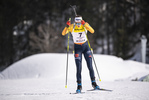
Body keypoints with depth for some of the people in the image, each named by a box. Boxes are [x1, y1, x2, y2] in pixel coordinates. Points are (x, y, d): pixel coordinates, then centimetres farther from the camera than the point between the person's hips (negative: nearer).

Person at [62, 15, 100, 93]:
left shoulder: (85, 25, -11)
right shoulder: (72, 27, -12)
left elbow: (92, 31, -27)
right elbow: (63, 33, -19)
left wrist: (85, 24, -37)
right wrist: (67, 26, -35)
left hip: (86, 46, 1)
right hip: (77, 48, -1)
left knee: (90, 66, 0)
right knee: (79, 68, -9)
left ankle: (93, 83, 16)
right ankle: (79, 85, 0)